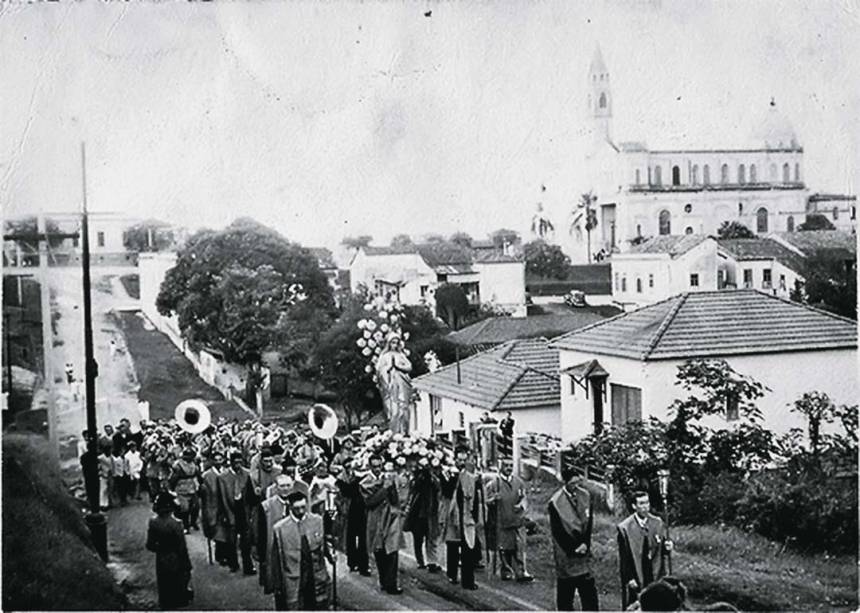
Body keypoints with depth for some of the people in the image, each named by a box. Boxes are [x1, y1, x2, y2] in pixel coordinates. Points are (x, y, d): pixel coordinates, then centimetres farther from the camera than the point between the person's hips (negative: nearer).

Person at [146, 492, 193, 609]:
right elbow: (182, 548, -16)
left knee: (164, 587, 18)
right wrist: (187, 564, -5)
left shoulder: (153, 523, -11)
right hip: (176, 563, -3)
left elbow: (149, 545, -3)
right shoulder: (175, 524, -23)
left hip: (161, 562, 4)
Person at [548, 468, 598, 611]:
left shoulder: (585, 496, 1)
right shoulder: (555, 502, -13)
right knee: (565, 594, 5)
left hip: (584, 551, 4)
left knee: (589, 592, 2)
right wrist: (573, 549, -12)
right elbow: (557, 531, -11)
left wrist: (585, 544, -9)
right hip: (565, 555, -4)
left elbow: (589, 522, 3)